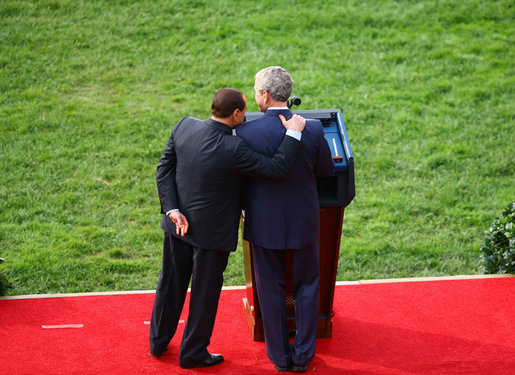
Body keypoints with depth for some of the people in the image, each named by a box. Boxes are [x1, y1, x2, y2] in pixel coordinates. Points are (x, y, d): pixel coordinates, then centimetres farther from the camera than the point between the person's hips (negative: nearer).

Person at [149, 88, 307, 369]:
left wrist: (172, 209, -7)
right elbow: (277, 169, -26)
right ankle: (192, 353, 28)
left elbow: (164, 169, -5)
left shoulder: (185, 126, -10)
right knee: (205, 291, 13)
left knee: (171, 284, 23)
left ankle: (158, 341, 40)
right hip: (212, 231, -6)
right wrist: (293, 133, -19)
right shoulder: (233, 149, -29)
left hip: (179, 223, 6)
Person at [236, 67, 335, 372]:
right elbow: (327, 170, -1)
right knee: (307, 286, 18)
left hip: (264, 222, 0)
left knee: (271, 289, 16)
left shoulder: (246, 132, -20)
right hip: (303, 221, 1)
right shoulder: (313, 129, -17)